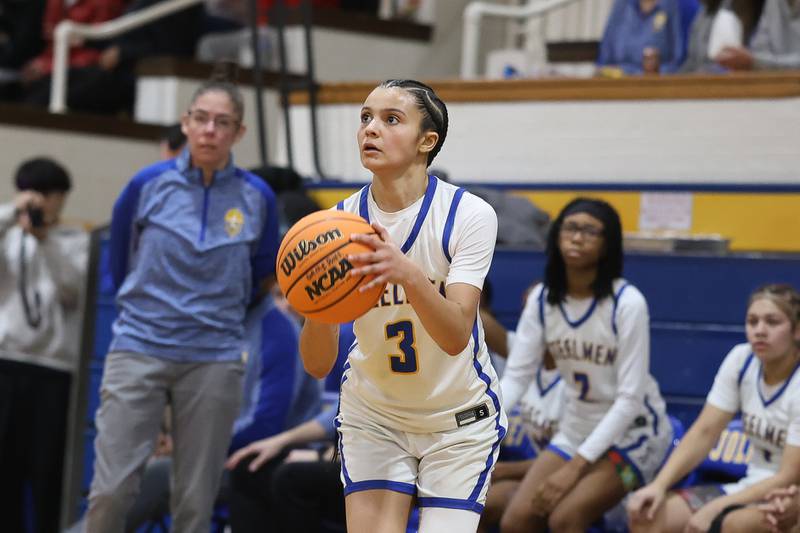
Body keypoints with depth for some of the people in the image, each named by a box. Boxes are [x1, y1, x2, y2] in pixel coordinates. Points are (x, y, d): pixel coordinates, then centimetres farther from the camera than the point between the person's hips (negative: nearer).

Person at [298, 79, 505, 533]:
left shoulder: (469, 214, -17)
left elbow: (456, 337, -29)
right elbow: (318, 365, -15)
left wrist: (407, 274, -47)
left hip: (460, 422, -2)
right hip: (372, 416, 2)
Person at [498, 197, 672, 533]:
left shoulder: (627, 302, -21)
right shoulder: (542, 299, -5)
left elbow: (630, 398, -21)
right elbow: (516, 375, -8)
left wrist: (576, 466, -26)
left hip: (631, 432, -6)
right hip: (575, 429, 6)